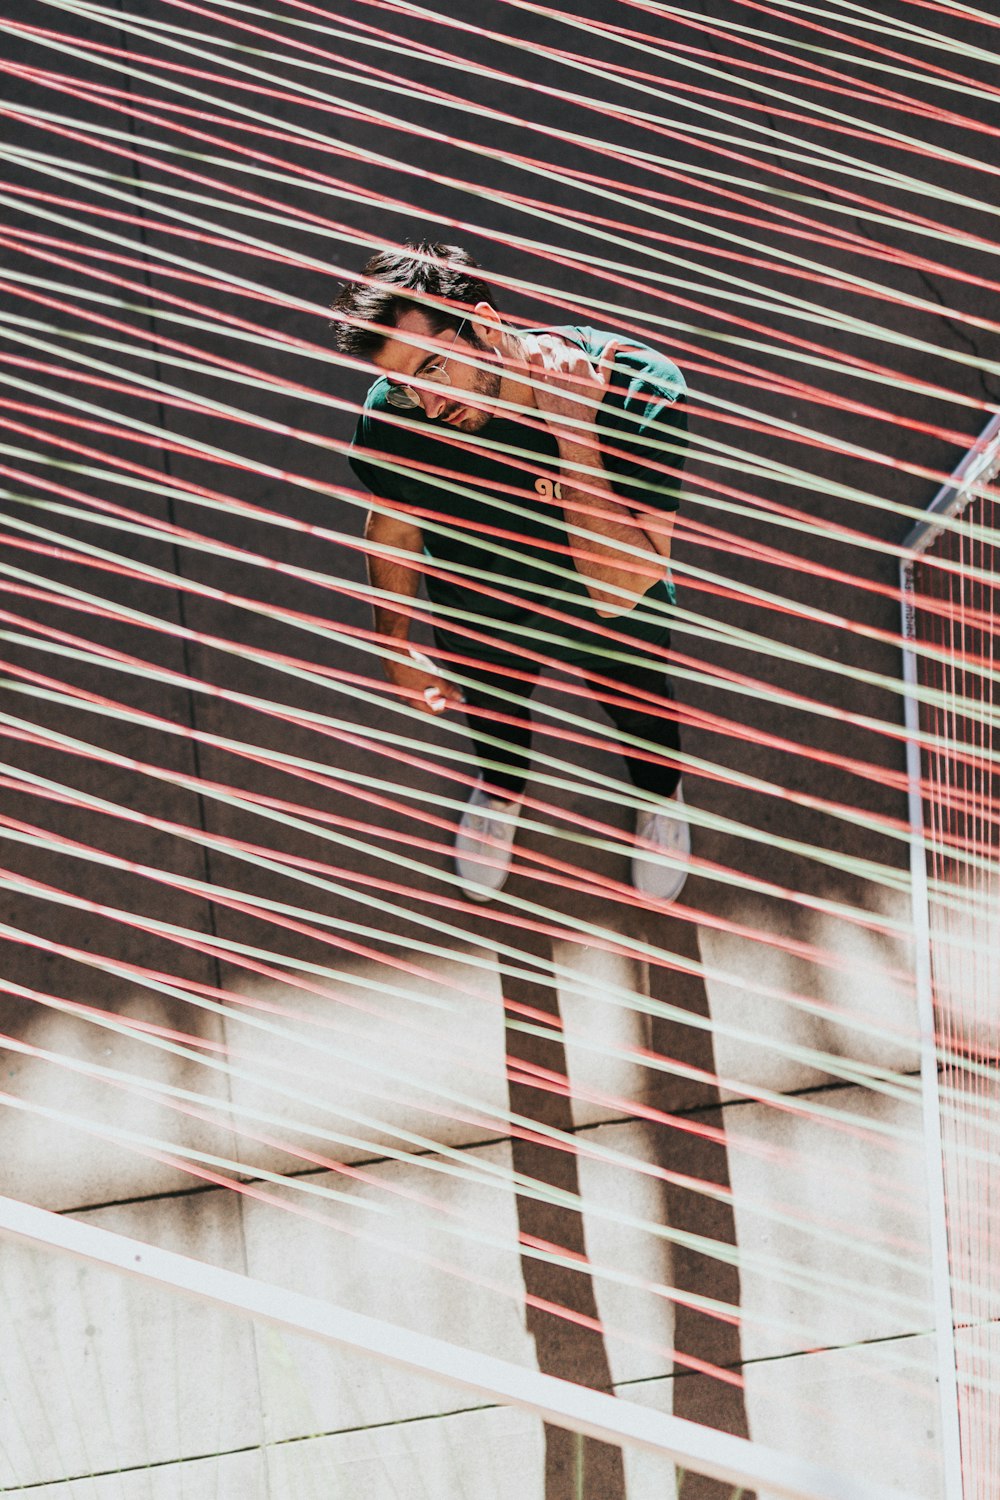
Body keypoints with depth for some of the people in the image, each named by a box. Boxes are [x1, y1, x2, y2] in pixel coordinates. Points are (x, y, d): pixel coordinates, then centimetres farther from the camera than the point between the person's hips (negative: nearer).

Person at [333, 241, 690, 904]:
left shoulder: (638, 390, -41)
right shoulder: (392, 416, -32)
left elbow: (620, 590, -46)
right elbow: (392, 521, -7)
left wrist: (574, 436, -51)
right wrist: (396, 646, -4)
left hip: (611, 626, -1)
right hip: (479, 624, 1)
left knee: (640, 710, 30)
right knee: (491, 712, 32)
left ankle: (662, 791, 66)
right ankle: (502, 787, 68)